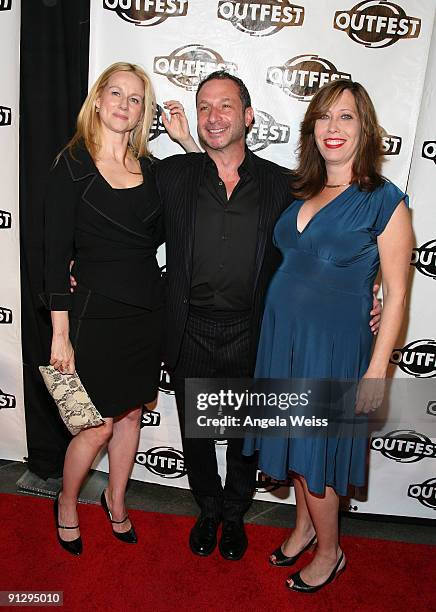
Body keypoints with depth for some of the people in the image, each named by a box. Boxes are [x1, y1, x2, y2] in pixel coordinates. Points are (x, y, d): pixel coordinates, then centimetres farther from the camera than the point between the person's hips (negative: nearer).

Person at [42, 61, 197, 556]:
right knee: (99, 426, 5)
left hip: (147, 310, 5)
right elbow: (56, 253, -10)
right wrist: (60, 335, -12)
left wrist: (186, 141, 0)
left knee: (130, 413, 17)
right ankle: (66, 505, 36)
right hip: (96, 311, -5)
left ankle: (115, 500, 42)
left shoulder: (149, 168, 7)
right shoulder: (72, 165, -7)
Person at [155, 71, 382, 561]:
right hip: (191, 333, 1)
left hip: (251, 336, 0)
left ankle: (234, 515, 47)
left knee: (246, 435, 18)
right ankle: (208, 511, 47)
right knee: (196, 434, 19)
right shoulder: (172, 174, -1)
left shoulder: (281, 185, -2)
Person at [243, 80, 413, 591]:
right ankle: (305, 526, 45)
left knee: (315, 452, 9)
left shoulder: (384, 201, -11)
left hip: (333, 345, -5)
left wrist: (375, 373, -14)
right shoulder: (302, 193, 6)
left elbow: (395, 294, -11)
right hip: (281, 336, 6)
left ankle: (329, 552, 36)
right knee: (296, 442, 19)